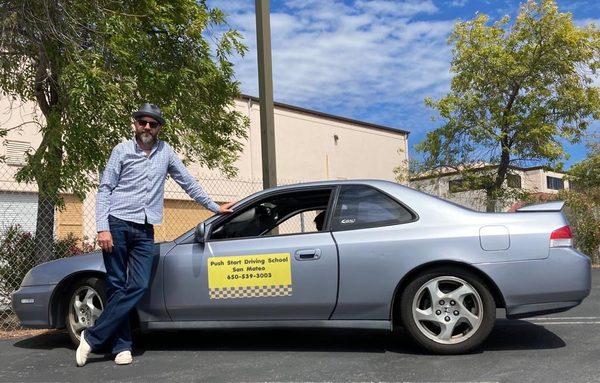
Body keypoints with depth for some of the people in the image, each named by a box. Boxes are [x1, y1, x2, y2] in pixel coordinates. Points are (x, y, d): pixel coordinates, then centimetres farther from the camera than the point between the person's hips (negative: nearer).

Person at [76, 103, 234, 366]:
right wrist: (102, 228, -10)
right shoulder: (122, 150, 4)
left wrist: (214, 207, 19)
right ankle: (122, 346, 6)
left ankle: (93, 337, 0)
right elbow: (104, 189, 1)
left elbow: (187, 182, 19)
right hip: (117, 225, -3)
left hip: (145, 231, 3)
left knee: (138, 287, -9)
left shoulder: (165, 151, 14)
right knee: (117, 285, -1)